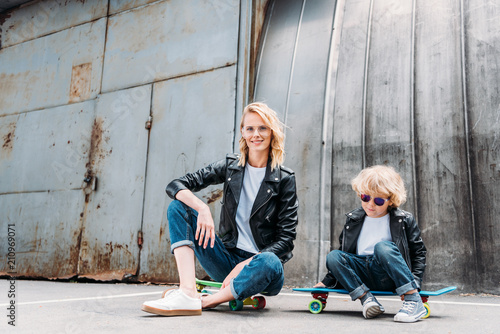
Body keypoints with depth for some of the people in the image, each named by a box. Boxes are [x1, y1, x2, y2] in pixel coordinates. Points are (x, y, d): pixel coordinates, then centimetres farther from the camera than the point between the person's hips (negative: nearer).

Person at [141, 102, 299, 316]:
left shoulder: (284, 178, -3)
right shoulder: (231, 166, 4)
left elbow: (286, 239, -7)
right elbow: (175, 186, -3)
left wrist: (246, 265, -20)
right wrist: (202, 208, -24)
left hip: (258, 261, -3)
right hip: (227, 260, 3)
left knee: (270, 263, -39)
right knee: (178, 207, -11)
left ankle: (205, 301, -21)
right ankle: (188, 293, -27)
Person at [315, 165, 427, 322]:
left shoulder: (404, 220, 3)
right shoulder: (353, 219, 12)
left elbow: (419, 252, 3)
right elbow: (344, 250, 20)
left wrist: (414, 283, -10)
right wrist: (328, 281, 17)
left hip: (389, 278, -3)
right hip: (362, 277, 4)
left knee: (382, 246, -32)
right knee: (333, 256, -19)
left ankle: (414, 300, -28)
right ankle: (366, 298, -25)